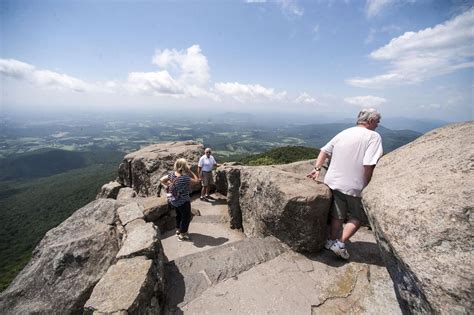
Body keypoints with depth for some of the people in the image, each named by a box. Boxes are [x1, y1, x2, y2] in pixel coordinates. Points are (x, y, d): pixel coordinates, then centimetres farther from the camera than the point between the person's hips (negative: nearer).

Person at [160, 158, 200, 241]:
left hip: (174, 201, 7)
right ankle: (182, 235, 26)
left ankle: (178, 230, 47)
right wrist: (190, 171, -15)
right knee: (186, 217, 14)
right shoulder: (185, 178, -29)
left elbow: (162, 180, 1)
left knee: (179, 215, 28)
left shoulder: (171, 174, -10)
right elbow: (197, 181, -17)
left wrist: (167, 185, 5)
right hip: (183, 202, -7)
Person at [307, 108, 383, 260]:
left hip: (333, 182, 6)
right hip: (354, 186, -5)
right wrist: (366, 186, -10)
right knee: (357, 217, 18)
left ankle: (332, 241, 34)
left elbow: (324, 151, 6)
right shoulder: (373, 136, -10)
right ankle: (340, 243, 11)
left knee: (337, 216, 20)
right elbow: (368, 165, -21)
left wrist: (317, 169, 5)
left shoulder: (343, 133, 8)